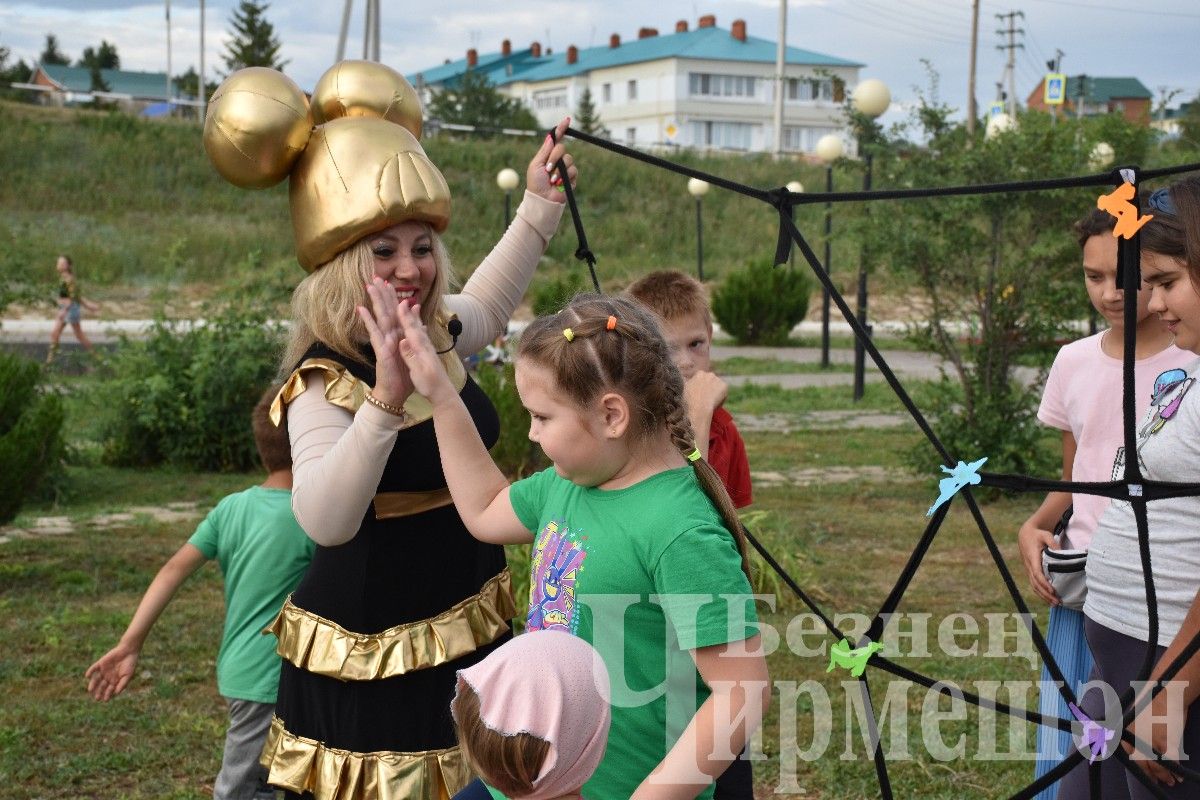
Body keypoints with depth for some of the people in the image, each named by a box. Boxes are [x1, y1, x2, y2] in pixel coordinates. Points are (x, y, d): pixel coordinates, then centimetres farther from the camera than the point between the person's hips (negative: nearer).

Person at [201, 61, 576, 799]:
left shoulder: (439, 337, 0)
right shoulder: (325, 383, -23)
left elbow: (485, 303, 27)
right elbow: (326, 522, -40)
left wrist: (540, 206, 22)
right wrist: (386, 400, -49)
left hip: (473, 630, 7)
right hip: (371, 657, -7)